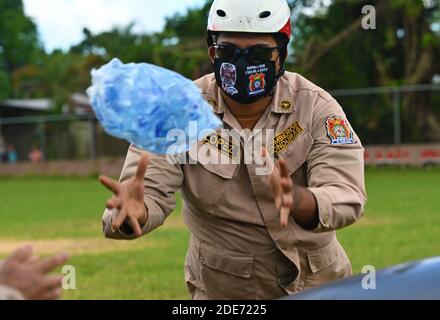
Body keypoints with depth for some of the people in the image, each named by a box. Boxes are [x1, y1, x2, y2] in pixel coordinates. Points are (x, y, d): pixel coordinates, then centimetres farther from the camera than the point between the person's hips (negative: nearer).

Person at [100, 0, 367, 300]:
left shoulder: (316, 107, -14)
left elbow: (346, 197, -26)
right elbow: (151, 193, -21)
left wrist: (297, 201, -49)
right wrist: (132, 210, -47)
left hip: (313, 285, 0)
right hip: (218, 289, 0)